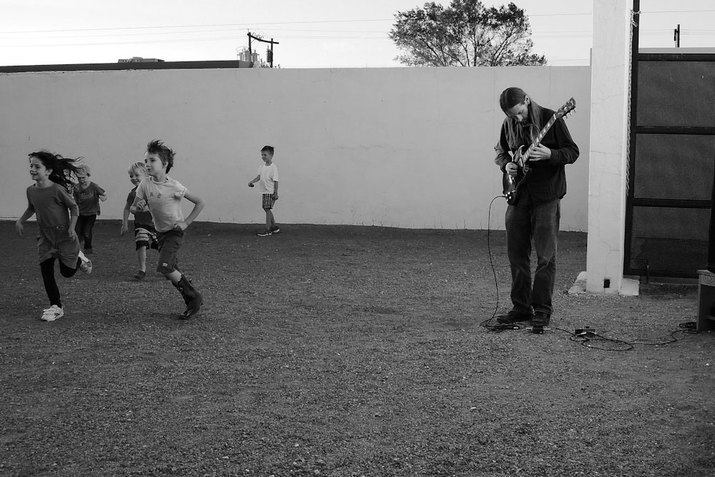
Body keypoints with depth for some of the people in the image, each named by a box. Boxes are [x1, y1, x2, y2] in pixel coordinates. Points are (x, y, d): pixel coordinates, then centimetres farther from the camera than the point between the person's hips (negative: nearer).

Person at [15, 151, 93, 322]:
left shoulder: (57, 189, -20)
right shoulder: (31, 190, -2)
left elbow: (74, 207, -10)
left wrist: (72, 227, -17)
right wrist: (20, 220, 5)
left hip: (64, 235, -5)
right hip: (45, 236, 5)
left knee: (67, 271, 3)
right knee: (46, 271, -2)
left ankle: (80, 259, 37)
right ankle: (56, 306, 8)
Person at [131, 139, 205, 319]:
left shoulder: (174, 186, -18)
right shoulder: (145, 185, -7)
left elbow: (199, 203, -12)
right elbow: (132, 209, -2)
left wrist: (186, 222, -15)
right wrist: (138, 207, -25)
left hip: (175, 231, -6)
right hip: (160, 232, 6)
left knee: (165, 267, -21)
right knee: (172, 271, 9)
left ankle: (194, 297, -5)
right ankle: (192, 302, 25)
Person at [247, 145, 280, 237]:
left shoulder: (273, 167, -13)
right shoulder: (262, 166, 9)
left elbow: (275, 181, -14)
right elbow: (259, 176, 12)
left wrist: (275, 193, -16)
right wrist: (252, 182, -5)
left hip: (270, 192, -8)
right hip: (263, 191, 8)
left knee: (268, 209, -7)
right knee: (267, 209, 12)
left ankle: (268, 230, -3)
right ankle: (274, 227, 25)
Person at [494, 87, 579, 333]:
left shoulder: (551, 119, -8)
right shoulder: (509, 124, 6)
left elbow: (572, 151, -6)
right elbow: (500, 151, 20)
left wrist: (549, 154, -23)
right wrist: (506, 165, -1)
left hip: (546, 195, -5)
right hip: (518, 195, 5)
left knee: (545, 256, -4)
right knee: (516, 253, 8)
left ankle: (541, 311, 4)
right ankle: (521, 308, 19)